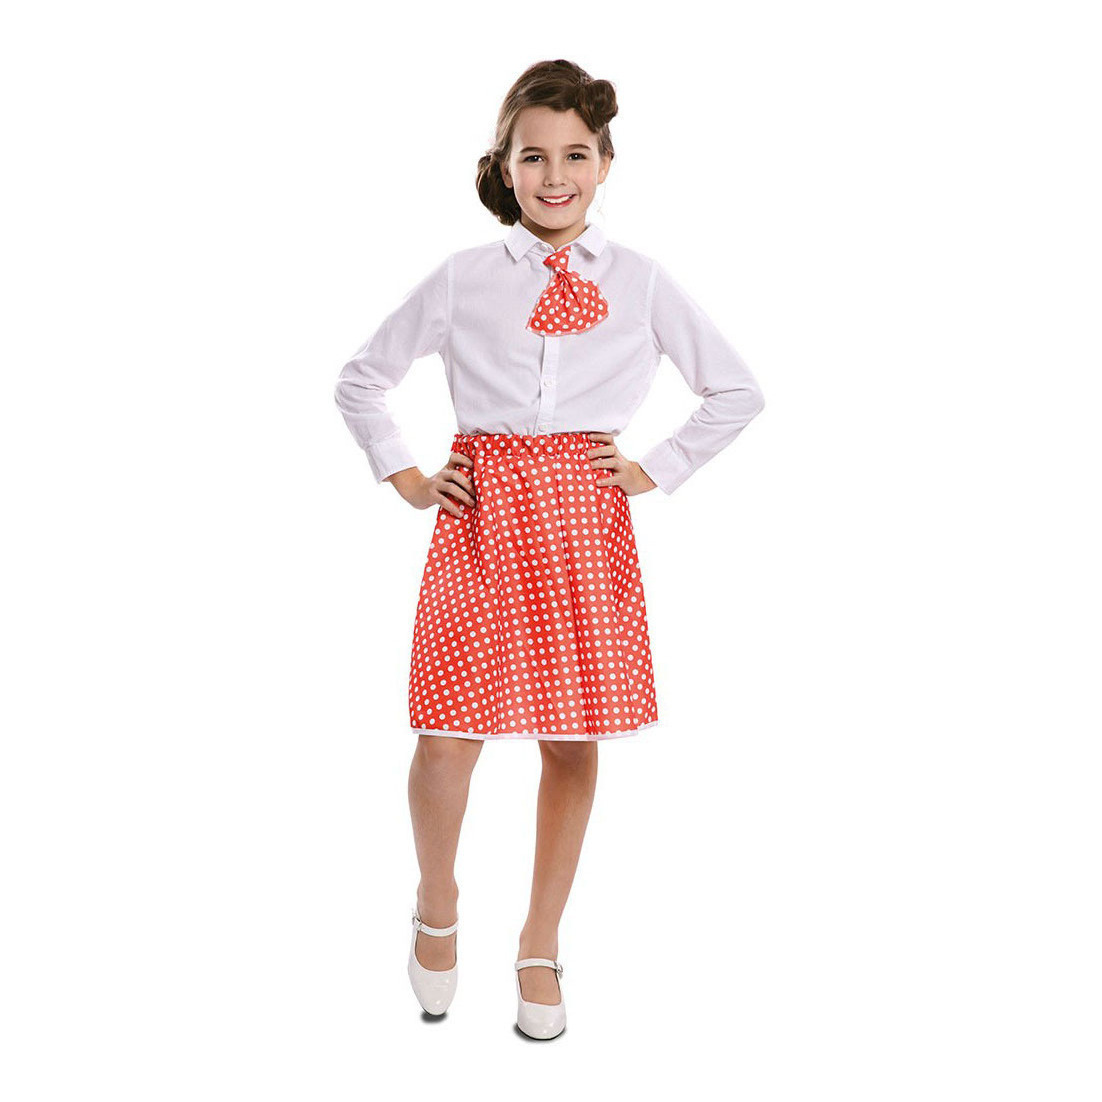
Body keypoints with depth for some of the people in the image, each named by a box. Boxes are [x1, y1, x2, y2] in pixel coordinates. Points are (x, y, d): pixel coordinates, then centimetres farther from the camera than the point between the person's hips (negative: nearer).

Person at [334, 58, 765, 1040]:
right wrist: (406, 477, 5)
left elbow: (737, 392, 12)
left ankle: (542, 943, 25)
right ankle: (438, 904, 25)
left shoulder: (642, 283, 5)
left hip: (586, 520, 1)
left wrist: (655, 470, 5)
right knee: (451, 732, -5)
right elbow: (362, 381, 14)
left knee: (574, 738, 6)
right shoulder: (462, 280, 3)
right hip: (481, 516, -1)